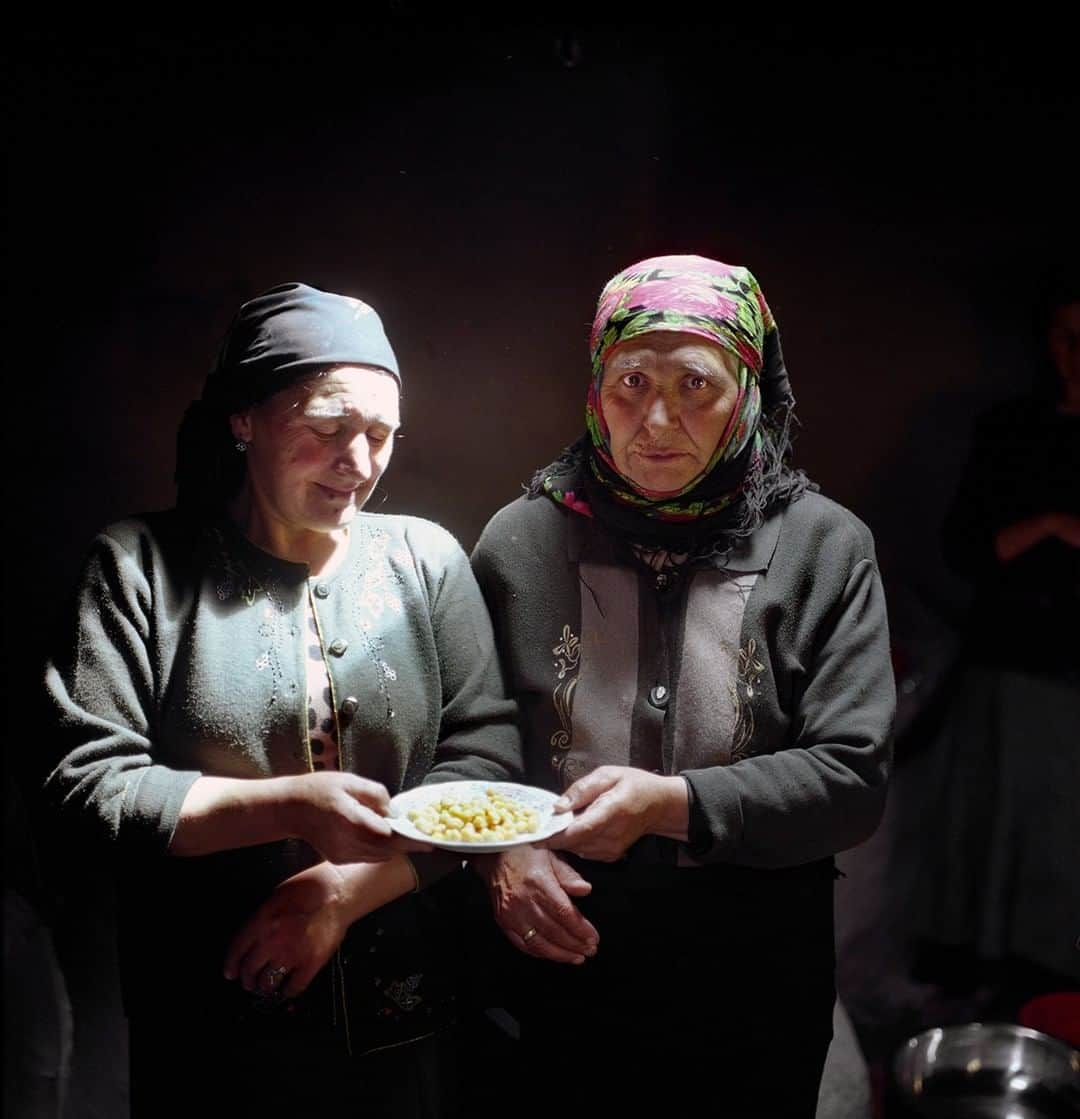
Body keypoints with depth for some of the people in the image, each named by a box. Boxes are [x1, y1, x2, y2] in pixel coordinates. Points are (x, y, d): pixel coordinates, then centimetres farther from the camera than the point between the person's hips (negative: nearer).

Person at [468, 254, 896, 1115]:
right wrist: (495, 850, -15)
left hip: (758, 988, 0)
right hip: (563, 967, 1)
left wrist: (673, 804, -23)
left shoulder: (826, 548, -8)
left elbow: (853, 778, -11)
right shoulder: (522, 539, -5)